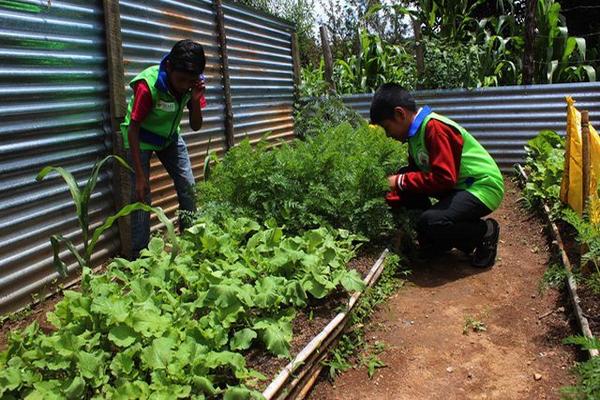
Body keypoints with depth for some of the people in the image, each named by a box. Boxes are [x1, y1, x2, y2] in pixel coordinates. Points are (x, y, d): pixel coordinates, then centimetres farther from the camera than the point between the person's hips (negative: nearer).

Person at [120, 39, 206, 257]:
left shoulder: (193, 84, -18)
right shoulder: (147, 85, -33)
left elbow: (196, 126, -12)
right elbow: (133, 130, -27)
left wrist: (195, 100, -32)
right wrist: (140, 176, -27)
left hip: (170, 135, 5)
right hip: (141, 138, -5)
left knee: (187, 185, 0)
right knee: (142, 194, -9)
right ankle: (139, 254, 2)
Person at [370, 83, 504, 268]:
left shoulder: (434, 128, -23)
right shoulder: (417, 132, 6)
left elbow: (444, 178, -29)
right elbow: (415, 173, 12)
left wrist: (401, 182, -19)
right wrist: (388, 201, 2)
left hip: (484, 186, -9)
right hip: (460, 186, 10)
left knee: (428, 224, -28)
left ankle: (485, 232, -2)